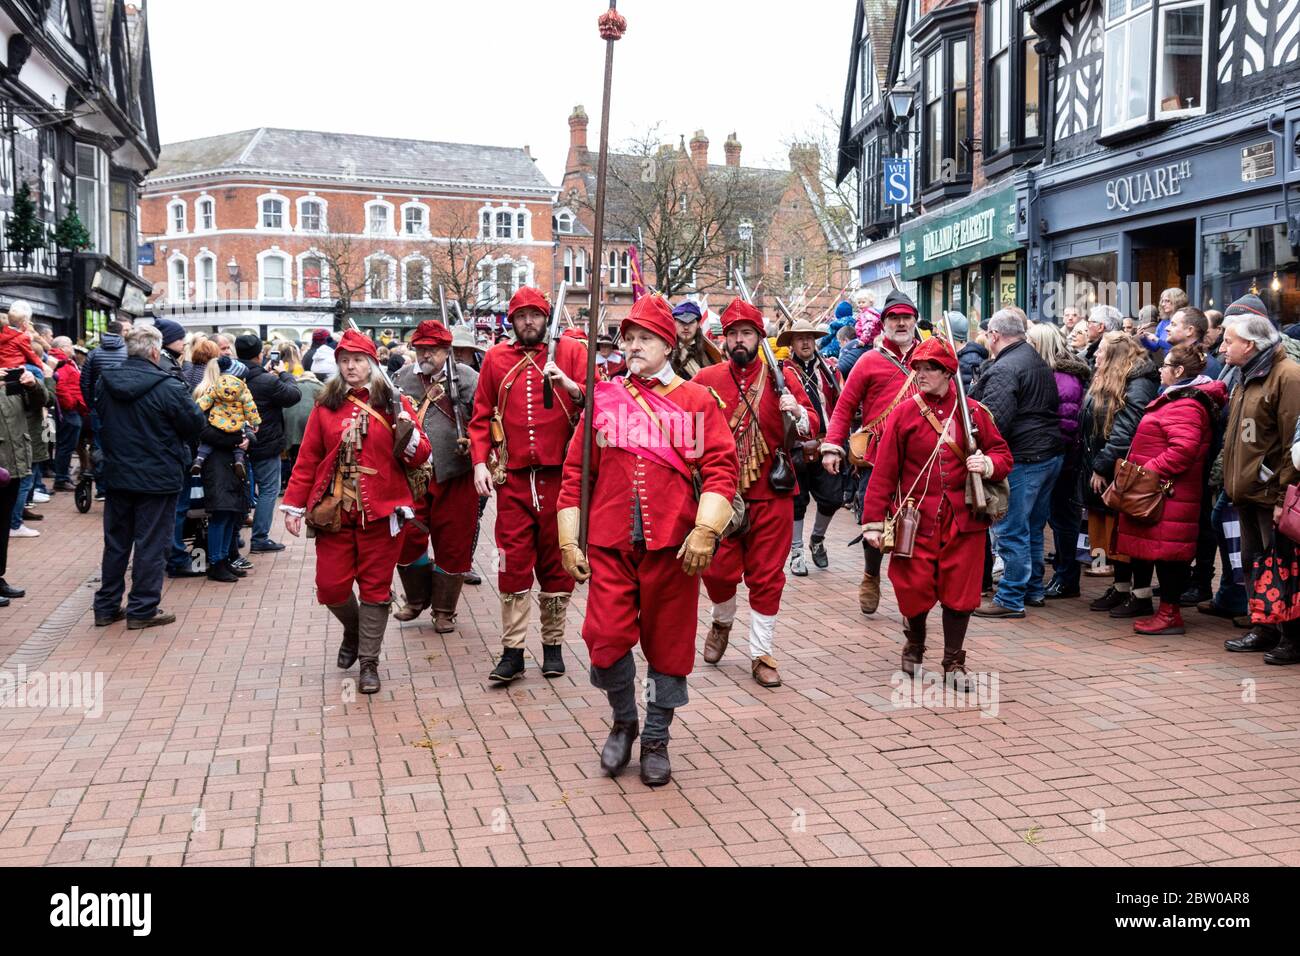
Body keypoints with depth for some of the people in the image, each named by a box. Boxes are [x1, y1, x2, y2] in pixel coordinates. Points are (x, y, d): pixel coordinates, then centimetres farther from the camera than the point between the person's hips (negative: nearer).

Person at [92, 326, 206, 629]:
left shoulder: (105, 382, 0)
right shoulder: (167, 387, -18)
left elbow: (99, 417, 14)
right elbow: (196, 424, -11)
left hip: (116, 475, 6)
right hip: (157, 477, -5)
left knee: (116, 542, 15)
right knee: (151, 544, 4)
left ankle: (106, 606, 22)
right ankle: (142, 609, 8)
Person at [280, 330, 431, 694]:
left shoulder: (393, 403, 2)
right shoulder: (326, 405, 6)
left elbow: (421, 456, 1)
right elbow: (307, 458, 7)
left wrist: (409, 434, -19)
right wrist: (294, 504, 4)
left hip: (380, 512, -2)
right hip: (334, 512, 2)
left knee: (375, 586, 3)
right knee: (330, 587, 4)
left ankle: (369, 662, 15)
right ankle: (354, 630, 36)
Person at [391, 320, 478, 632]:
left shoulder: (466, 377, -3)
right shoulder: (403, 378, 10)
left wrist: (473, 443, -21)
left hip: (454, 477, -3)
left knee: (452, 544, 6)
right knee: (407, 539, 6)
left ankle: (444, 610, 22)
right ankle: (417, 600, 30)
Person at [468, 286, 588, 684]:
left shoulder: (571, 351, 4)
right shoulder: (496, 358, 8)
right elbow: (481, 415, 9)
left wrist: (569, 385, -21)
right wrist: (480, 462, -2)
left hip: (559, 475, -1)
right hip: (514, 477, 1)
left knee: (556, 560, 8)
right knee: (513, 562, 1)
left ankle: (553, 644, 20)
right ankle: (512, 651, 7)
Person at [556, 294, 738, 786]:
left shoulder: (697, 400, 4)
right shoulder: (603, 398, 9)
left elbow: (721, 466, -3)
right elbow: (575, 471, 9)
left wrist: (705, 530, -14)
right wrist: (569, 540, 4)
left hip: (673, 544, -1)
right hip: (609, 543, 1)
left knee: (668, 644, 7)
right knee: (606, 639, -6)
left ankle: (656, 739, 26)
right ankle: (623, 722, 22)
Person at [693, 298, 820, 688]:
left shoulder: (782, 377, 3)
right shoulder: (706, 380, 3)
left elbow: (812, 428, 2)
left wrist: (797, 412, -18)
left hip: (771, 494, 0)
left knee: (767, 576, 4)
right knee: (718, 569, 3)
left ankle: (761, 654, 17)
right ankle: (722, 621, 36)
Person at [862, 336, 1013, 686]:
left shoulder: (974, 412, 3)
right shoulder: (904, 413, -2)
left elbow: (1003, 455, 10)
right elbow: (883, 472, -3)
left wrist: (987, 464, -14)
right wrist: (873, 521, -6)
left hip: (963, 519, 1)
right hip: (917, 519, -1)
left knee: (959, 591, 4)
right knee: (915, 589, 2)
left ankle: (954, 662, 19)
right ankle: (914, 647, 30)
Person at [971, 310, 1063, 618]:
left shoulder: (1003, 368, -16)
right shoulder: (1039, 362, 16)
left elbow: (994, 419, -24)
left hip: (1022, 458, -10)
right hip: (1051, 453, 10)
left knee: (1012, 530, -3)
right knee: (1033, 527, 19)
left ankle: (1011, 599, 2)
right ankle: (1034, 589, 28)